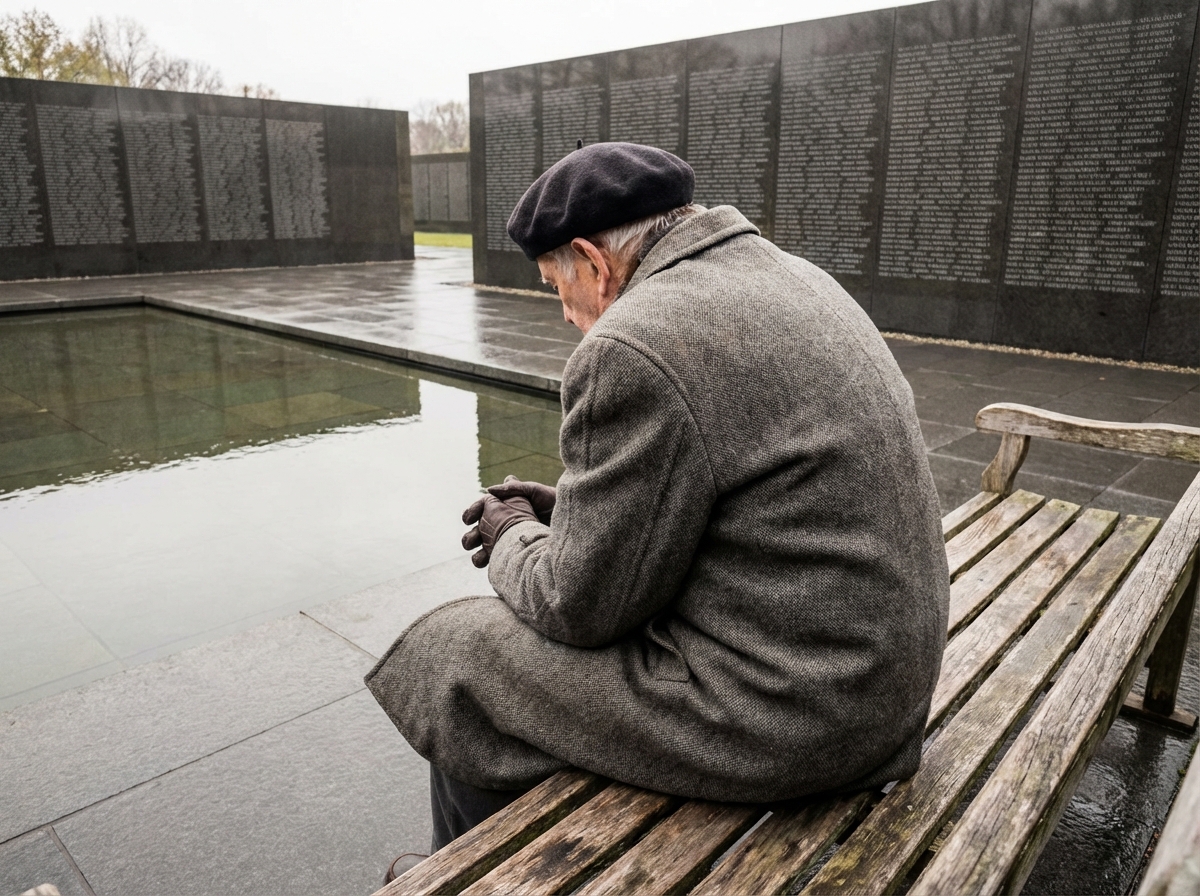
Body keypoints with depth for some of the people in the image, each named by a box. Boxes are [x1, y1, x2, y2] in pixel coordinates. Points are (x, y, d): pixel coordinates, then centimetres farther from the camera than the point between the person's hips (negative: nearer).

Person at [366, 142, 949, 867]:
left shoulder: (635, 350, -22)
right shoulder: (788, 278, 7)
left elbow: (581, 607, -16)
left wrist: (514, 538, 4)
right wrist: (571, 509, 12)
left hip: (771, 717, -9)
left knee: (460, 662, 8)